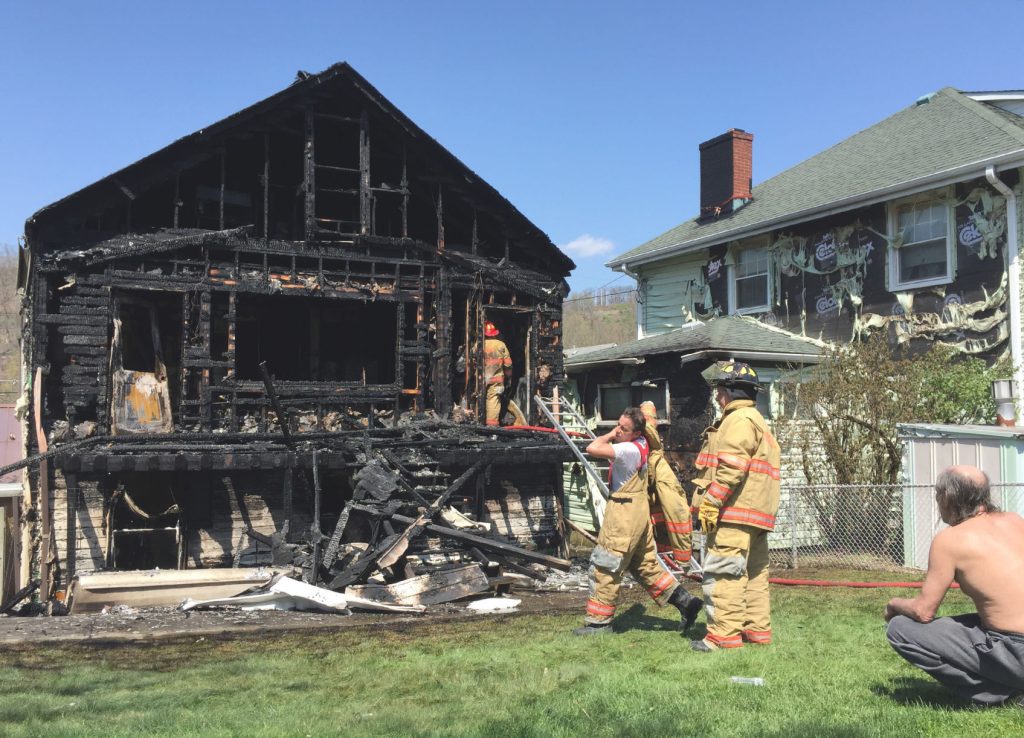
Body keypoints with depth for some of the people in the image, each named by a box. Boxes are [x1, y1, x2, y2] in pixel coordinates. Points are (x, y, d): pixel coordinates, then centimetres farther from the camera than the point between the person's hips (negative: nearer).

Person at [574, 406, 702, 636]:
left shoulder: (629, 449, -22)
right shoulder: (641, 445, 5)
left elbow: (592, 448, -31)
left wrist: (610, 435, -15)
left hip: (624, 513, -10)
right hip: (639, 511, 10)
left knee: (604, 567, 0)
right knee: (646, 565, 19)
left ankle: (599, 622, 7)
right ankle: (685, 601, 19)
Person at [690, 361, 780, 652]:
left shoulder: (739, 420, -10)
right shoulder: (756, 421, 24)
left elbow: (732, 467, -21)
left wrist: (711, 501, -20)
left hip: (733, 514, -11)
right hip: (754, 516, 11)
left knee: (722, 574, -10)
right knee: (753, 573, 14)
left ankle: (724, 636, -10)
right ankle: (758, 629, 21)